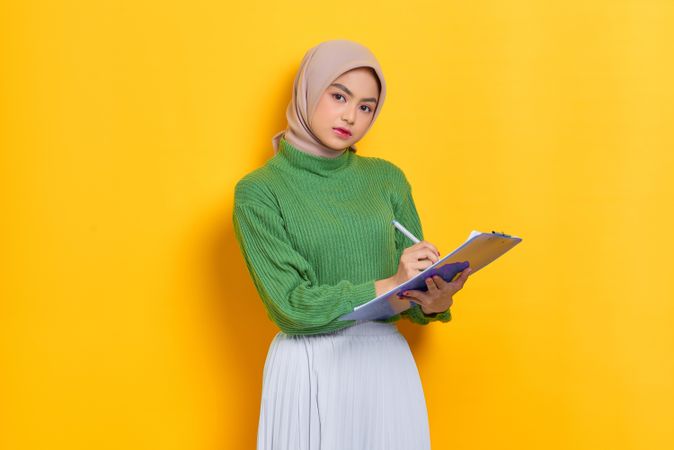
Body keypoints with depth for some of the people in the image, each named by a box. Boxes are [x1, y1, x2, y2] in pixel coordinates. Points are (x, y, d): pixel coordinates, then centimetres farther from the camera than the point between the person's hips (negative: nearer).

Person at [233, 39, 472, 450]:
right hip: (308, 369, -3)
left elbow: (413, 295, 5)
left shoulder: (387, 178, 5)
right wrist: (386, 288, -22)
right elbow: (291, 303, -13)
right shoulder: (258, 192, -6)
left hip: (388, 362, 3)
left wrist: (434, 302, -18)